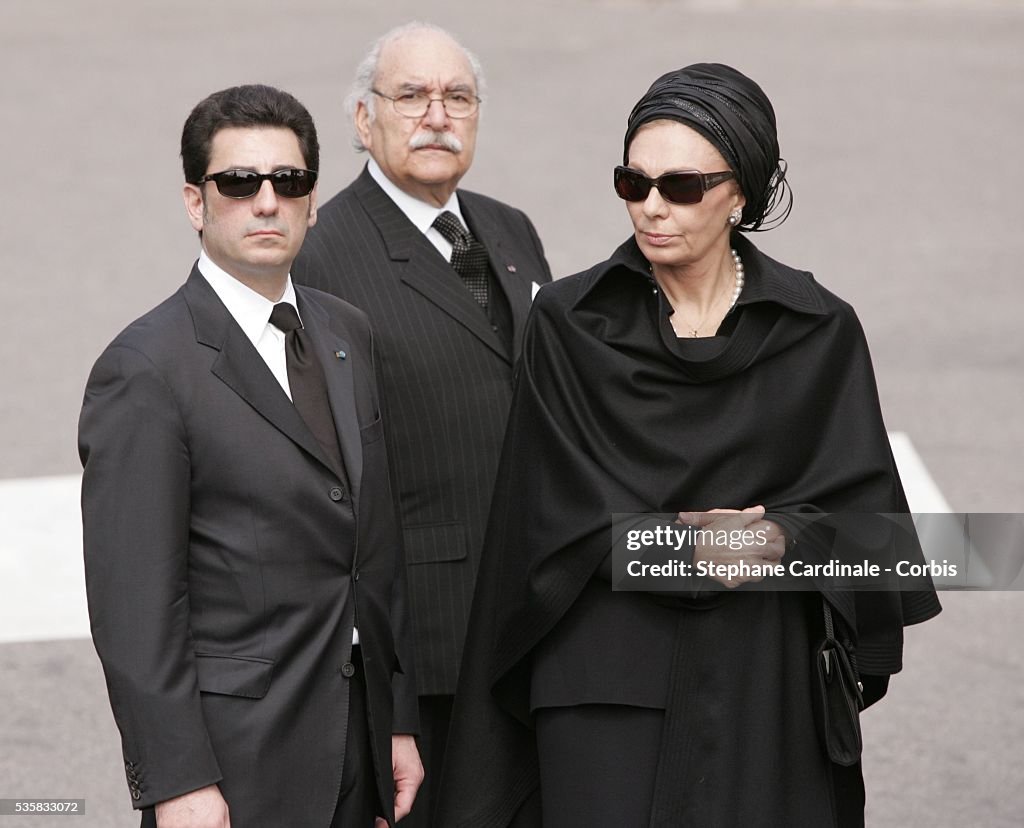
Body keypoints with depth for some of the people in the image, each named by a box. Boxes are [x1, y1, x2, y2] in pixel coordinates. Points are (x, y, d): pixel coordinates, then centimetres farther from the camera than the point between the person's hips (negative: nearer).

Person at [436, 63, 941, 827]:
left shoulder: (820, 332, 1)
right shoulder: (571, 323, -1)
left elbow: (863, 503, -1)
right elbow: (560, 514, -5)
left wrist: (779, 538, -19)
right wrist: (685, 546, -17)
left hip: (764, 681, 1)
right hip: (607, 680, -1)